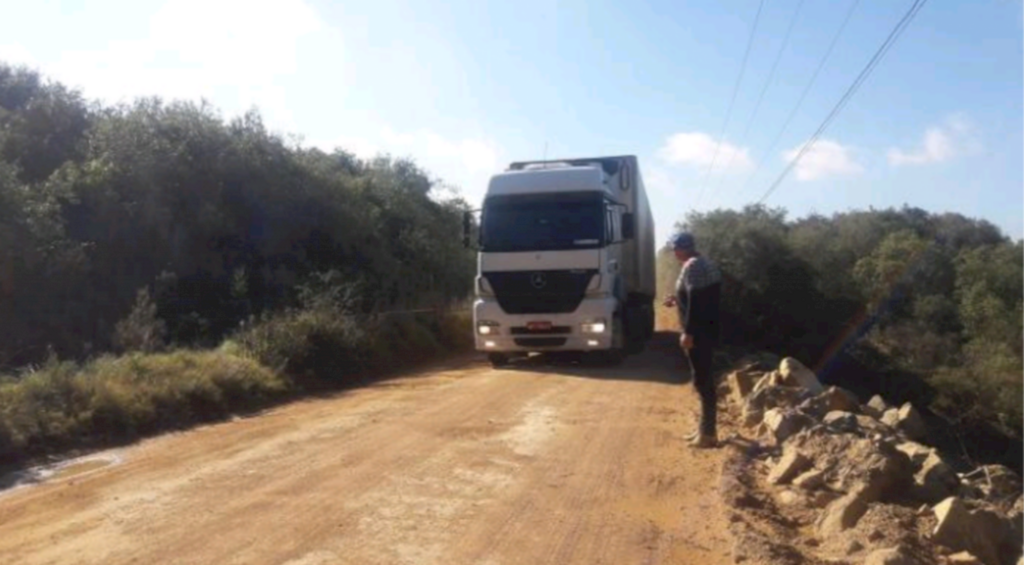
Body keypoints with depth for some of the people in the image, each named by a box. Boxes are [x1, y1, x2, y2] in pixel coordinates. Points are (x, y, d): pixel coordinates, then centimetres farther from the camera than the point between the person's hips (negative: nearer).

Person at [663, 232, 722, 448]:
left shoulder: (692, 266, -16)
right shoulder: (706, 264, 15)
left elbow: (695, 302, -22)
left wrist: (688, 332, -21)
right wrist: (678, 300, 25)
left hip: (699, 333, -10)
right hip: (708, 330, 10)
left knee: (702, 380, -5)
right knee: (704, 379, 15)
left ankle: (708, 433, 1)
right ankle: (705, 428, 23)